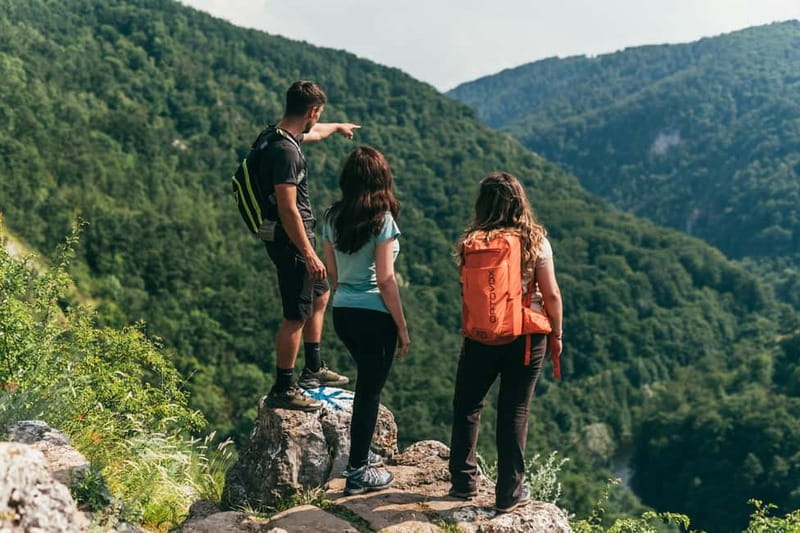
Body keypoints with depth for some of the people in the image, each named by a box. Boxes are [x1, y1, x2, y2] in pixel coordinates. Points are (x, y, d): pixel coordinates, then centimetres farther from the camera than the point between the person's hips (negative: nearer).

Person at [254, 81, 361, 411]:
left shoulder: (279, 136, 9)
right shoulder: (284, 151, -23)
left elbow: (312, 132, 34)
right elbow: (287, 208, -26)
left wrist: (338, 127, 53)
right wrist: (309, 254, -23)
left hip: (293, 238, 11)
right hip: (291, 239, -11)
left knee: (320, 296, 24)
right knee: (297, 316, -4)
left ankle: (314, 370, 34)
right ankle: (283, 390, 5)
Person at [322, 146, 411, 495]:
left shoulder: (332, 217, 4)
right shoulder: (382, 219, -14)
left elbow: (331, 272, 11)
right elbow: (385, 280, -15)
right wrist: (402, 327, -8)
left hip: (342, 311, 7)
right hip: (374, 315, -7)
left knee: (367, 380, 25)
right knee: (370, 389, 5)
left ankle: (361, 452, 37)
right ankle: (357, 472, 12)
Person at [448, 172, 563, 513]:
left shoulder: (470, 242, -6)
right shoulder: (534, 241, -8)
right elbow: (551, 295, -6)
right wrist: (556, 335, 5)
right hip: (526, 338, 0)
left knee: (467, 406, 18)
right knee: (514, 412, 9)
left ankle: (464, 482, 25)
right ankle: (509, 493, 15)